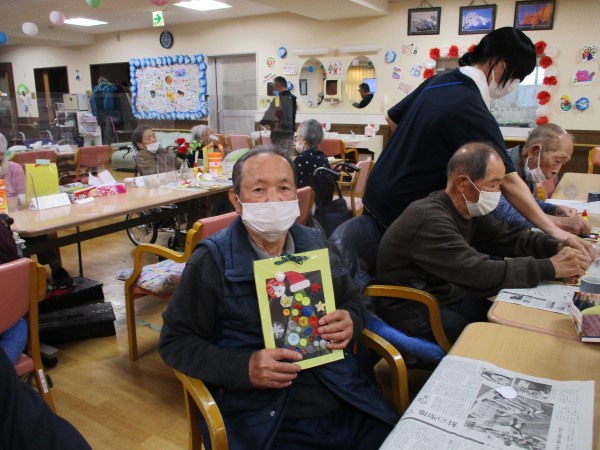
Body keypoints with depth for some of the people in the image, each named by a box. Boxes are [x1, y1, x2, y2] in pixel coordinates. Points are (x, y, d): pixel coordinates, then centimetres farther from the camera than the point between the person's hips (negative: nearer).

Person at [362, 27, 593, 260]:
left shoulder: (438, 80, 3)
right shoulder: (472, 111, -23)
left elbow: (392, 118, 15)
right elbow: (507, 181, -25)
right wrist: (553, 230, -21)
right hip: (399, 212, -8)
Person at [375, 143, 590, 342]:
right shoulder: (430, 219, -29)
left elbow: (509, 237, 5)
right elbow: (482, 274, -33)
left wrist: (558, 247, -12)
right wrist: (551, 268, -27)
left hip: (448, 297, 9)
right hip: (414, 313, -9)